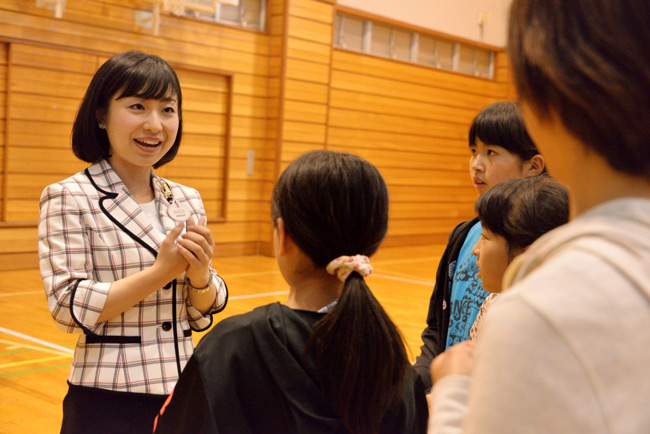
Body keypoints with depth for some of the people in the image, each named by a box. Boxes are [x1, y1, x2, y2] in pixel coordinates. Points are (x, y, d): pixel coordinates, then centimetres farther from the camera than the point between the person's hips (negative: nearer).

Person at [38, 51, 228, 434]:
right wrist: (161, 270, -19)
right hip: (108, 403, -5)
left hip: (183, 392, 5)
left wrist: (200, 274, -14)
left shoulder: (188, 201, 4)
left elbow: (203, 315, 6)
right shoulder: (69, 198, -9)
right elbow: (69, 308, -15)